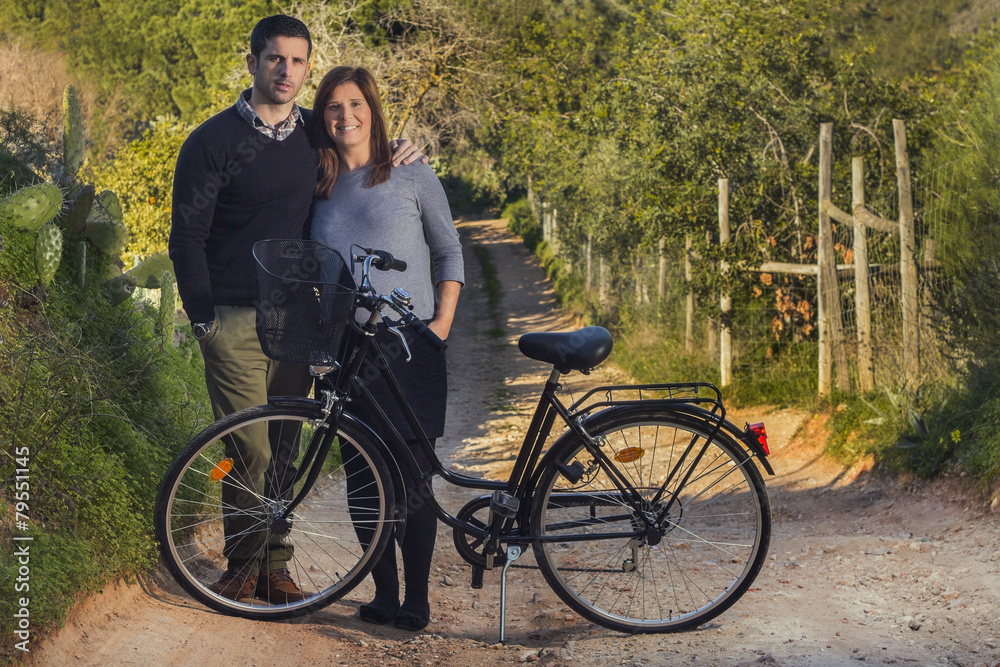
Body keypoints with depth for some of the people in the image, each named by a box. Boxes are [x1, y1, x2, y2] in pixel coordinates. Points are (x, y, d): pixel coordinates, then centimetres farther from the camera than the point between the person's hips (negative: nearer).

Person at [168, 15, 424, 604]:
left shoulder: (317, 134, 9)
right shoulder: (214, 141, -3)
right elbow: (187, 237, -3)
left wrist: (402, 153, 4)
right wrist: (203, 319, -9)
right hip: (236, 319, -4)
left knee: (285, 447, 8)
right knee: (251, 450, -8)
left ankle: (274, 567, 19)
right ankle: (244, 566, 8)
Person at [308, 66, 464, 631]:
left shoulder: (413, 177, 4)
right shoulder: (320, 190, 12)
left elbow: (449, 251, 8)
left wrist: (443, 320, -4)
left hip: (410, 346, -3)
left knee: (411, 477, -5)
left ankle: (417, 599, 5)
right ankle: (384, 593, 14)